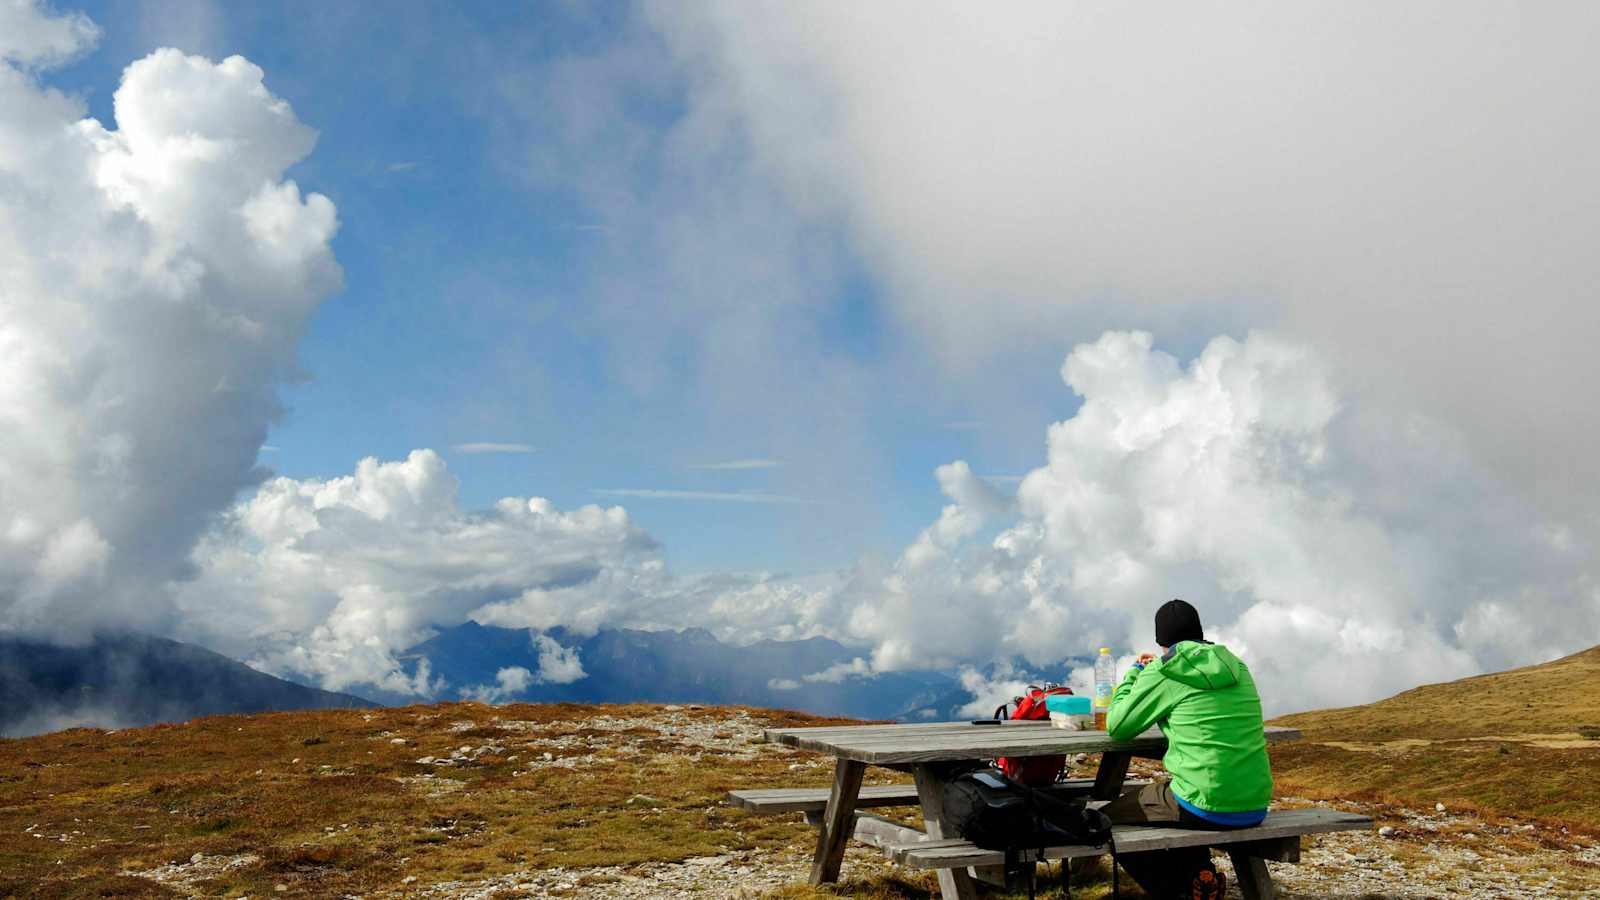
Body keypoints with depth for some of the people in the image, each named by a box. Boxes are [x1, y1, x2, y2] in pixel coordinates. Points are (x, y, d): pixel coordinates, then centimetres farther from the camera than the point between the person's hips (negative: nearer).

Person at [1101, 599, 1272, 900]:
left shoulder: (1162, 672, -8)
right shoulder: (1237, 667, 10)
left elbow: (1116, 726, -1)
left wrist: (1135, 672, 13)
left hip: (1208, 809, -7)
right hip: (1255, 808, 7)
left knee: (1107, 819, 11)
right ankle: (1202, 876, 16)